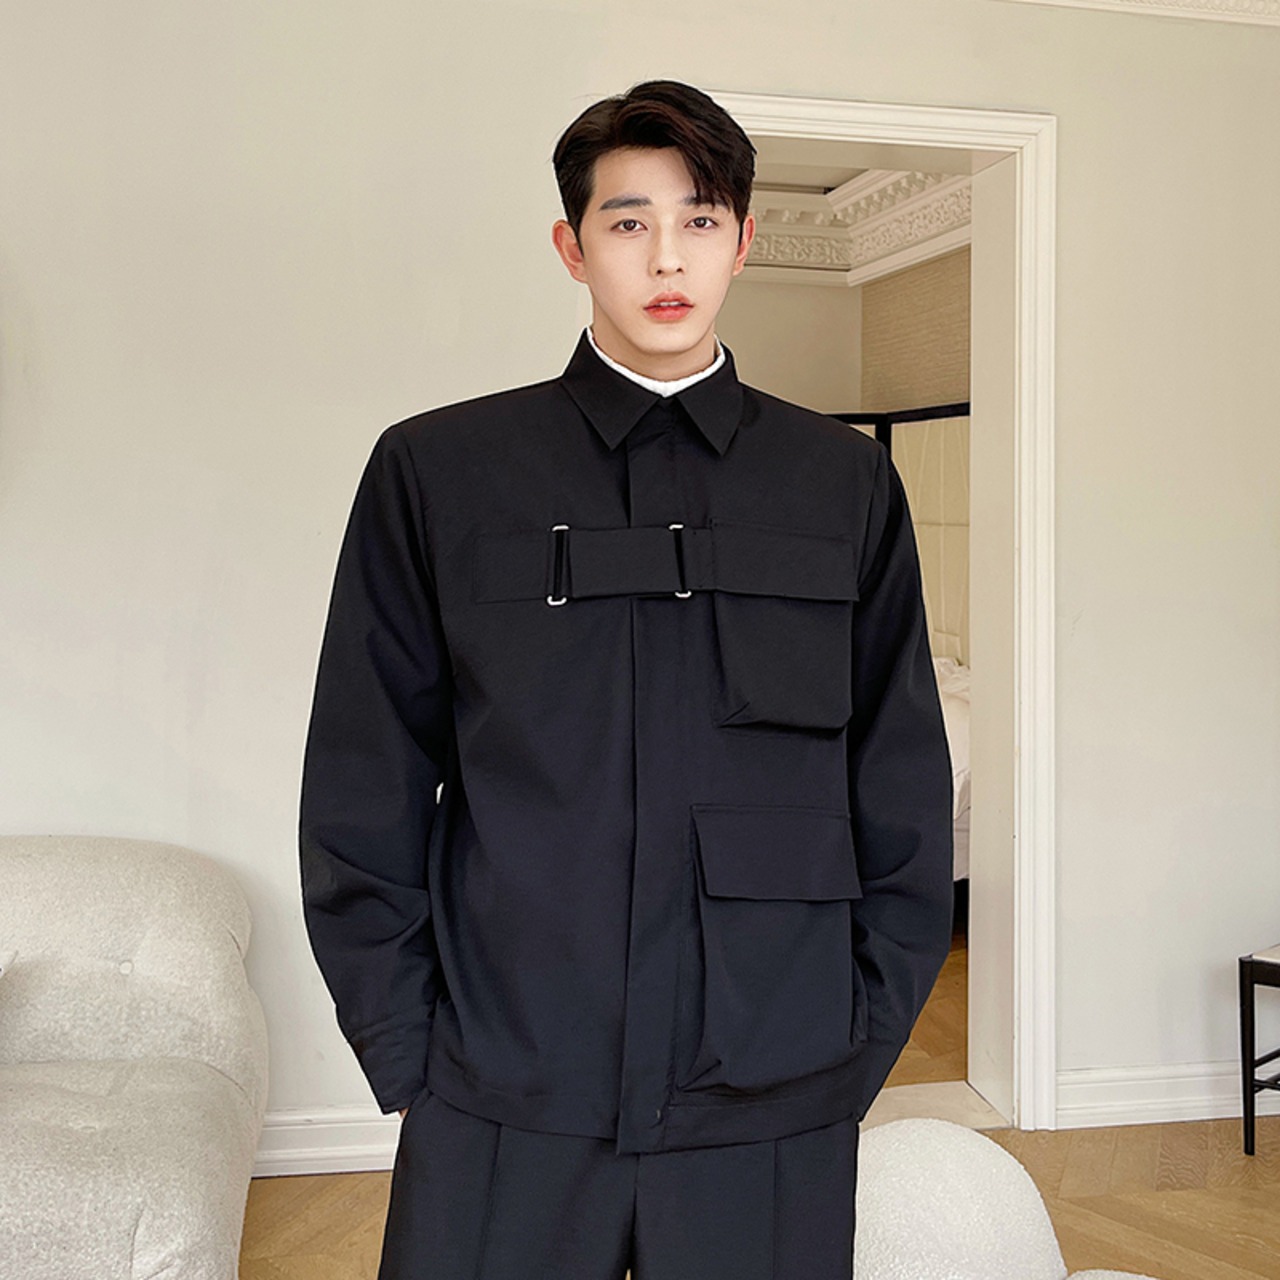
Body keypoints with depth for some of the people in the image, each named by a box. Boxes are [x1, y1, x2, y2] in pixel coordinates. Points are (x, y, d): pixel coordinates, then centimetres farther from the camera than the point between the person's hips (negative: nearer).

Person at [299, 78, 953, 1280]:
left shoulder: (847, 487, 6)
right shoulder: (432, 472, 2)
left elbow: (904, 798, 7)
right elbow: (362, 799, 2)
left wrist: (855, 1049, 2)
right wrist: (406, 1060, -2)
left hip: (774, 1120, 1)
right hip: (497, 1113, -1)